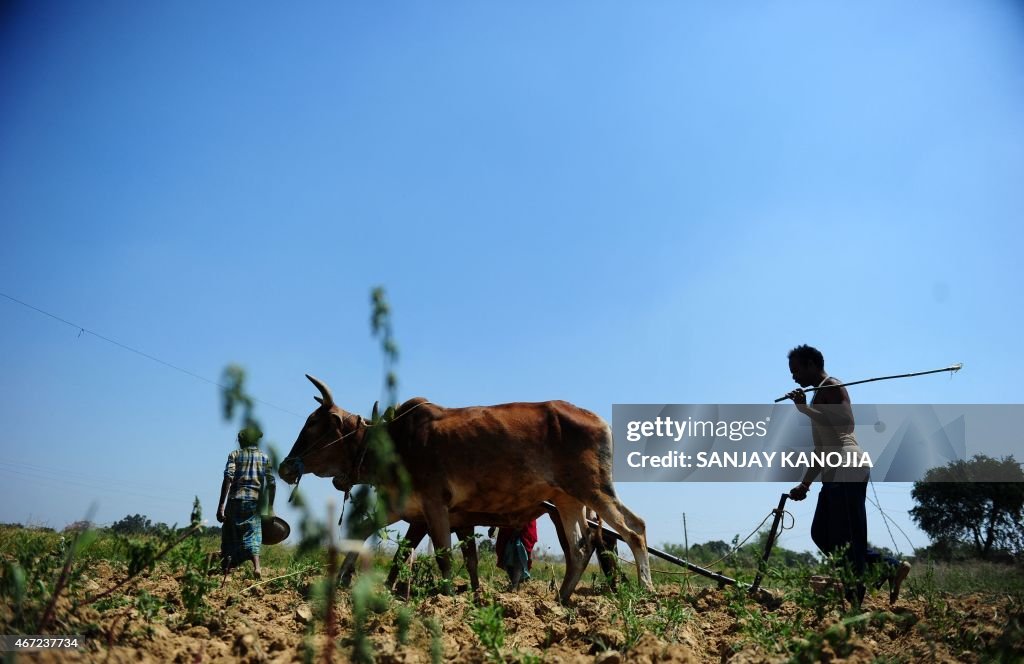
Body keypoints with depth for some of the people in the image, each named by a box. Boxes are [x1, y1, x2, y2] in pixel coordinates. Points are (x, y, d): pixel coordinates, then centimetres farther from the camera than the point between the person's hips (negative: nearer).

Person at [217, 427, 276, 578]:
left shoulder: (235, 455, 7)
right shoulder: (265, 457, 12)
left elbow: (228, 478, -7)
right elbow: (271, 484, 5)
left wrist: (221, 505, -10)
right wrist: (270, 507, 11)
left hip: (236, 499, -1)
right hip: (255, 500, 1)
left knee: (230, 535, 12)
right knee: (253, 534, 0)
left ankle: (226, 570, 14)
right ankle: (256, 565, -21)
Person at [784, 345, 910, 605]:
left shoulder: (831, 388, -5)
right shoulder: (820, 394, 22)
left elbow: (846, 423, -22)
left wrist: (804, 407, -22)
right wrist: (805, 484, 25)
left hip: (848, 468, -10)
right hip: (835, 472, 10)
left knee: (846, 539, -8)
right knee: (821, 533, 10)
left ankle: (854, 601, -3)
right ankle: (889, 567, 13)